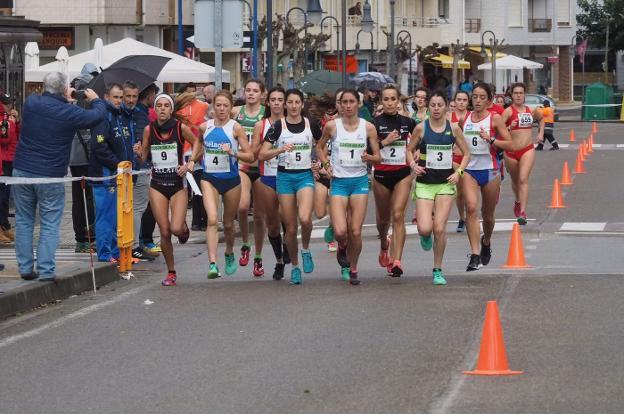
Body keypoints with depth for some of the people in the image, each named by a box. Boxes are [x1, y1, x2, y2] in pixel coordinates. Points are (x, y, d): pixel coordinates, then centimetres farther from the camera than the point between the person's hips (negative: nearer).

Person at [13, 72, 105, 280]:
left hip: (22, 170, 3)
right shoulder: (68, 112, -13)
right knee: (50, 224, 4)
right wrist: (96, 100, 20)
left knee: (24, 221, 12)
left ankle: (25, 267, 12)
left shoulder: (30, 103, -2)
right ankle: (46, 270, -1)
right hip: (51, 176, -3)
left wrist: (64, 98, 26)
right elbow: (97, 116, 0)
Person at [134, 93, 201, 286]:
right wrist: (139, 152, -16)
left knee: (176, 229, -15)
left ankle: (184, 228, 24)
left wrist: (189, 163, -4)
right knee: (164, 232, -1)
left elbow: (196, 143, 9)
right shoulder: (149, 129, -2)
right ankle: (171, 272, 14)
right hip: (157, 185, 2)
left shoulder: (180, 128, -8)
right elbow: (143, 157, 7)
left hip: (178, 183, -2)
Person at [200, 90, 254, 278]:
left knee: (228, 223, 14)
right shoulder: (204, 127, 2)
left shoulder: (235, 128, -7)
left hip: (231, 179, 0)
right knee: (212, 220, -19)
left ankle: (229, 254, 43)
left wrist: (233, 152, -22)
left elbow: (250, 157, -9)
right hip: (209, 179, 1)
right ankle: (212, 264, -25)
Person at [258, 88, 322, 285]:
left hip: (305, 175, 0)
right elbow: (262, 154, -7)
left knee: (305, 218, -25)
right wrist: (280, 149, -22)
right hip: (285, 176, 0)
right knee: (290, 227, 3)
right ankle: (294, 267, 21)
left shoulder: (311, 125, 2)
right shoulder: (278, 126, -3)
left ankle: (306, 249, 4)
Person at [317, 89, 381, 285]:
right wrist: (326, 164, -1)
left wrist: (369, 157, -17)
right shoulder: (332, 126, -1)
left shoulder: (368, 127, 0)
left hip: (360, 181, 1)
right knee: (340, 231, -13)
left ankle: (352, 269, 17)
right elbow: (320, 147, 15)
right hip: (338, 181, -1)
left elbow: (378, 157, 5)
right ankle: (342, 247, 23)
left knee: (356, 231, -1)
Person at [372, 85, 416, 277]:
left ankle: (396, 261, -19)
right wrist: (384, 142, -20)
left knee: (398, 216, -14)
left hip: (402, 173, 0)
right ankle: (384, 245, 46)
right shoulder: (375, 123, -3)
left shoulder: (407, 122, 4)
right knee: (383, 217, 13)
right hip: (381, 174, 0)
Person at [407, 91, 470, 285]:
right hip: (425, 183, -1)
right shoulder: (421, 128, -3)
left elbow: (466, 154, 10)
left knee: (440, 228, -6)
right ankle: (426, 237, 27)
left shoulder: (453, 128, 0)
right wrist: (413, 165, -10)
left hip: (446, 183, 1)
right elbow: (410, 150, 9)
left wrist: (459, 172, -5)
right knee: (425, 229, -13)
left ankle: (438, 270, 8)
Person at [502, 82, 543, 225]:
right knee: (515, 180, 17)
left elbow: (541, 118, 29)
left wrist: (541, 133, 18)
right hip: (511, 151, 0)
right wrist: (509, 128, -33)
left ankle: (522, 212, -22)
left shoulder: (531, 111, 6)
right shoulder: (509, 111, -6)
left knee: (523, 179, -15)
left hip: (528, 150, 0)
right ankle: (518, 201, 47)